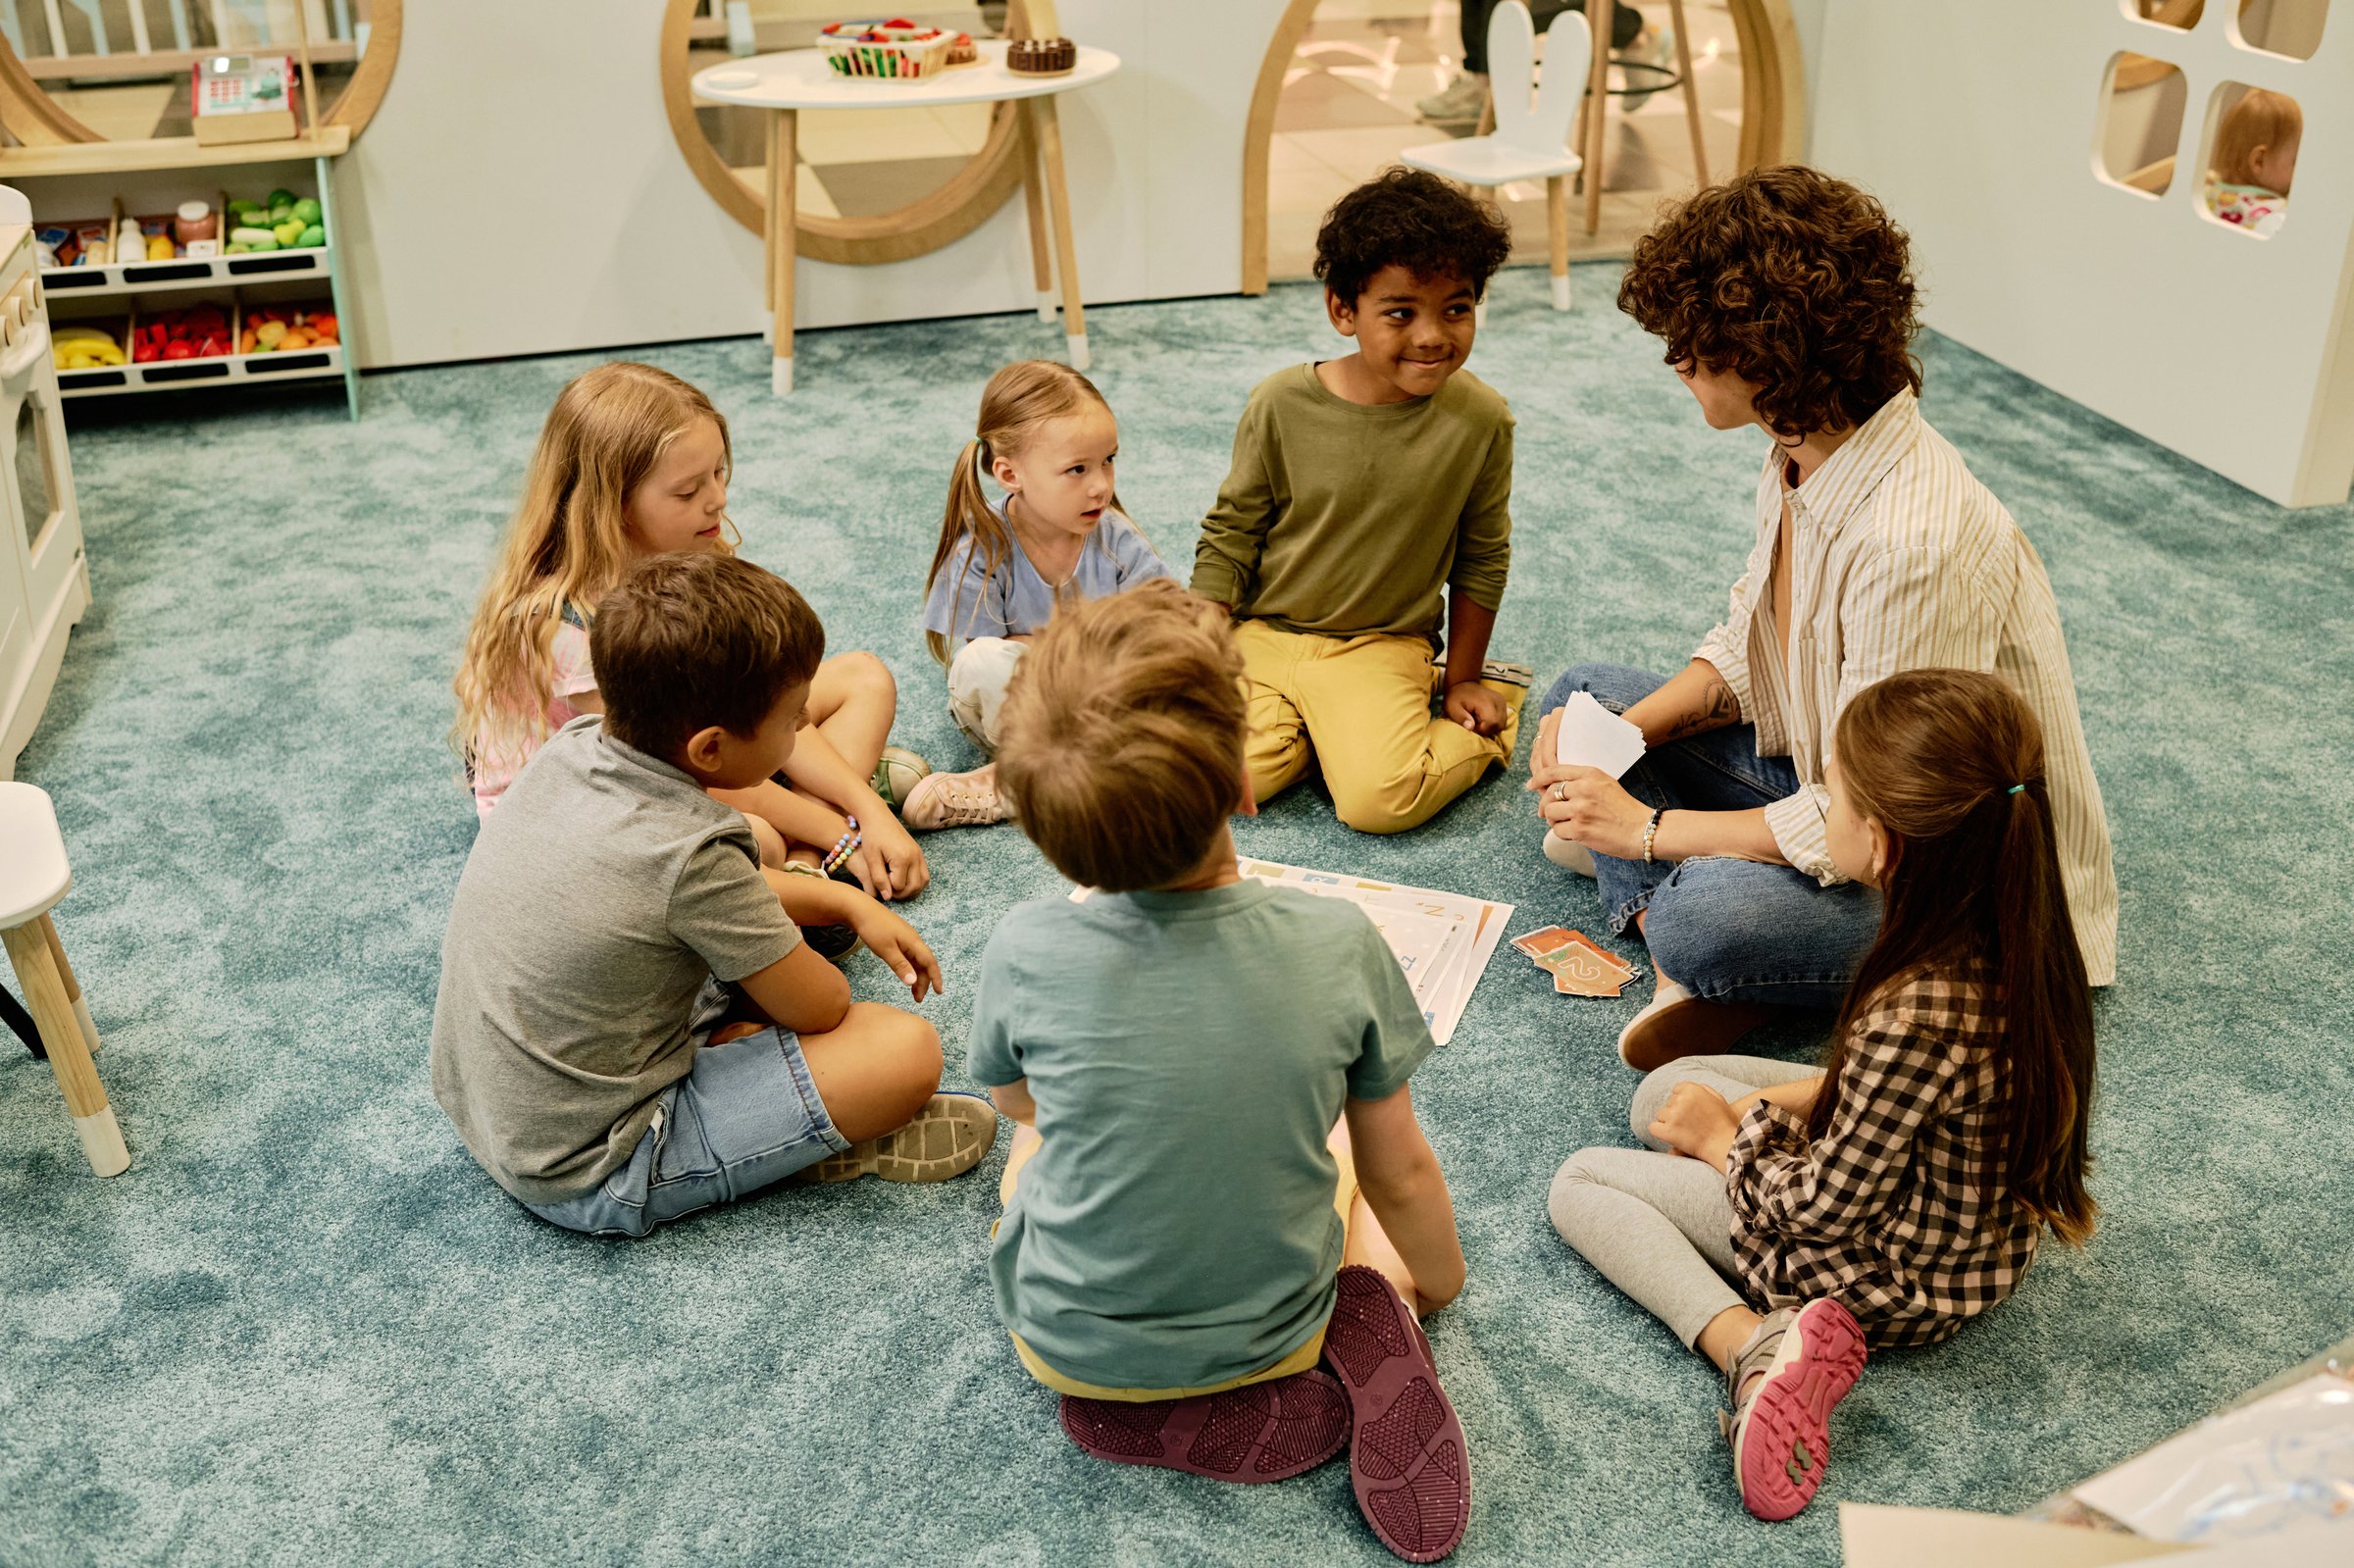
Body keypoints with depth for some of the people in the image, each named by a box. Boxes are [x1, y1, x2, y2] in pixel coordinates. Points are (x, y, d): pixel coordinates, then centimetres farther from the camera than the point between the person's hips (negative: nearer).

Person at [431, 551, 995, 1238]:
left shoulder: (572, 745, -5)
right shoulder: (691, 852, -29)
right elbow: (820, 1007, -13)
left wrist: (851, 903, 11)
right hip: (591, 1178, -9)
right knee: (909, 1049, -17)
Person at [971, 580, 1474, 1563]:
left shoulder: (1025, 956, -25)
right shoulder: (1340, 947, -23)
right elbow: (1402, 1174, -8)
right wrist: (1437, 1281, 14)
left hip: (1071, 1345, 0)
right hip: (1275, 1330, 1)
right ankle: (1369, 1318, -1)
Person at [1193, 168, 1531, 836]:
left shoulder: (1479, 420, -10)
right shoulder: (1283, 404, -11)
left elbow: (1482, 556, 4)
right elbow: (1229, 536, 0)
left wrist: (1462, 679, 9)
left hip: (1380, 648, -1)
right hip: (1262, 633, 1)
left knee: (1380, 801, -23)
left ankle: (1484, 724, 9)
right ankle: (1310, 724, 10)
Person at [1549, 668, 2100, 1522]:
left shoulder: (1915, 1017, -38)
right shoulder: (2019, 935, -13)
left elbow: (1822, 1209, -23)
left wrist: (1726, 1139, -6)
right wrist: (1784, 1103, 1)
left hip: (1889, 1278, -8)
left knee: (1580, 1183, 2)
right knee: (1665, 1091, 18)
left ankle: (1750, 1345, -18)